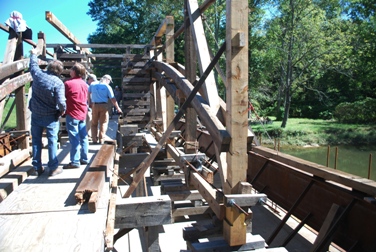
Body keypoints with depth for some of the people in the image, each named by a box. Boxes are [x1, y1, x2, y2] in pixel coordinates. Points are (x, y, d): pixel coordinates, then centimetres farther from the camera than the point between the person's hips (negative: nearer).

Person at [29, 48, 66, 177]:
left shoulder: (38, 74, -6)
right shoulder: (58, 83, -18)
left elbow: (33, 65, 17)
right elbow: (61, 102, -23)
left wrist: (33, 54, 36)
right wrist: (62, 110, -2)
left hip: (36, 115, 4)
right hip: (50, 116, -4)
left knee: (36, 141, 12)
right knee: (52, 141, 4)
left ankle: (37, 168, 19)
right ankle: (53, 168, 8)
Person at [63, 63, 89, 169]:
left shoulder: (68, 83, -12)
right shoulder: (84, 84, 9)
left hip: (72, 114, -7)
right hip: (82, 114, 7)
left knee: (74, 138, -4)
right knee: (83, 137, 10)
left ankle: (75, 162, -1)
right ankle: (84, 159, 18)